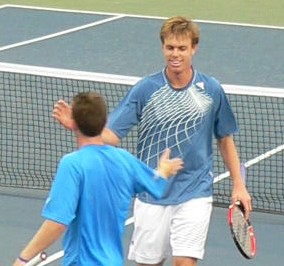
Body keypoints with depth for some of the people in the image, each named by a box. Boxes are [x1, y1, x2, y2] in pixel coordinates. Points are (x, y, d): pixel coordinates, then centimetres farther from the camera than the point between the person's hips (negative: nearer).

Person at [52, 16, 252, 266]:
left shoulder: (212, 90, -3)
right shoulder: (145, 89, -6)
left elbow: (225, 139, 10)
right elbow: (111, 135, -9)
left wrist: (238, 185, 6)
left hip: (195, 192, -1)